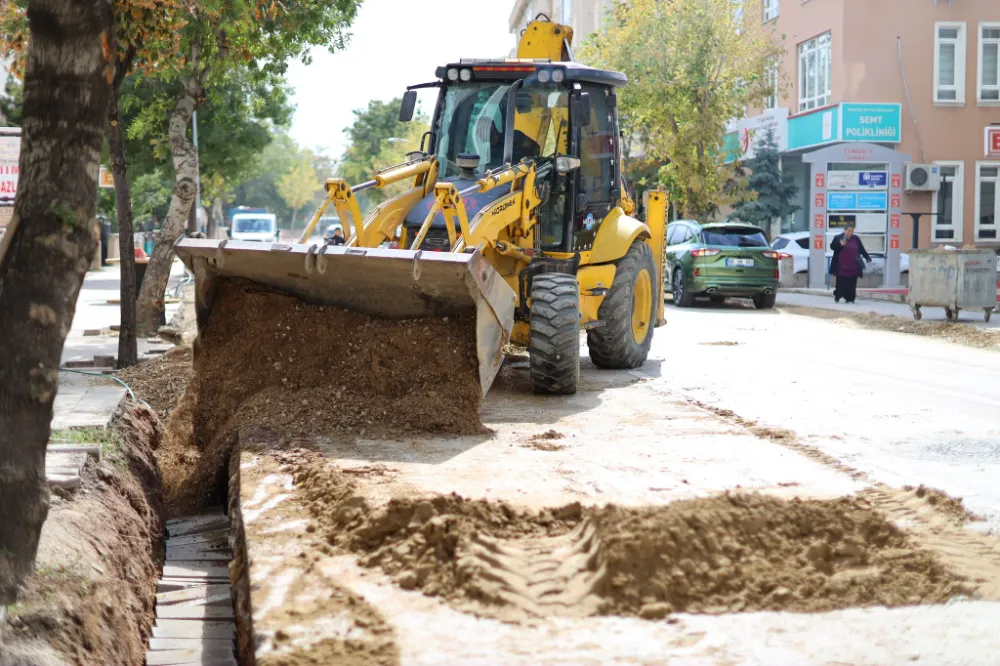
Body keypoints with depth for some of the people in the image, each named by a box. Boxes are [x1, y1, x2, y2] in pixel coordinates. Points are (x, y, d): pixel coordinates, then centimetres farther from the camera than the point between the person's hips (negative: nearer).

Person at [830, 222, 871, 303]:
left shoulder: (856, 239, 12)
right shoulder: (838, 238, 1)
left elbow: (862, 249, 16)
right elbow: (832, 247, -6)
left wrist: (867, 258, 9)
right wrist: (840, 244, -21)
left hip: (853, 267, 3)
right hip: (841, 266, -3)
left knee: (851, 284, 1)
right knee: (841, 282, -3)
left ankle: (850, 298, 8)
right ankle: (837, 295, 17)